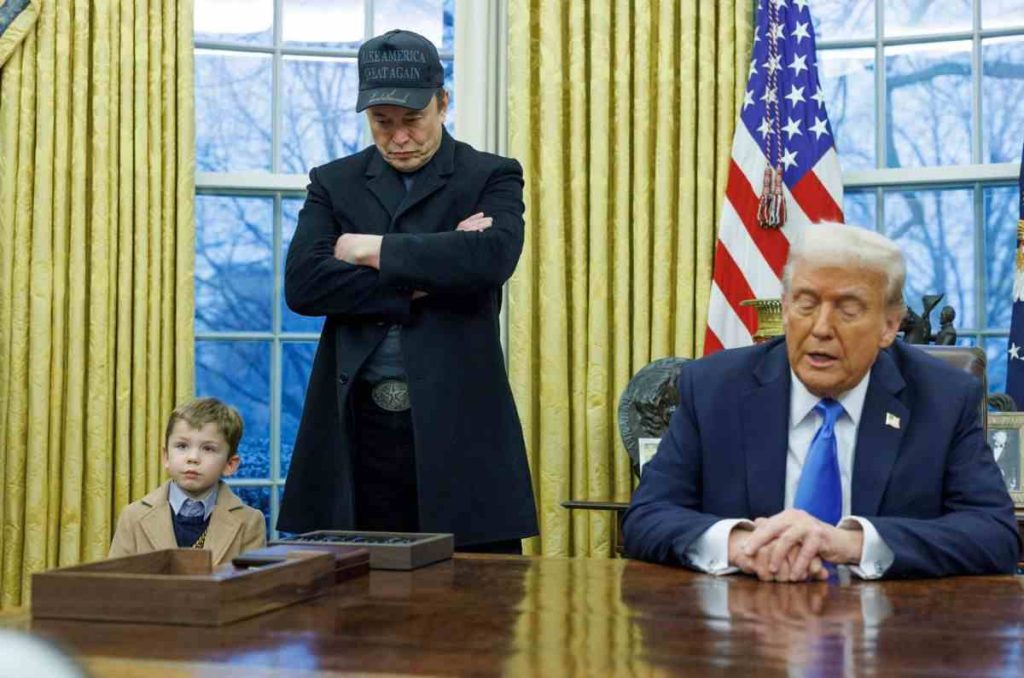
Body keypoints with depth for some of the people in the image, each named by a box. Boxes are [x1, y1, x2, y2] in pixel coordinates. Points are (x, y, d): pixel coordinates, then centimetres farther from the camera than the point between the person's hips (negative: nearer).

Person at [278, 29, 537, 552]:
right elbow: (302, 284, -3)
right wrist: (421, 281, -10)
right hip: (357, 428, 2)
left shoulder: (492, 177, 6)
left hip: (460, 425, -2)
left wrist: (375, 250, -8)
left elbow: (493, 256, -16)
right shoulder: (334, 184, 13)